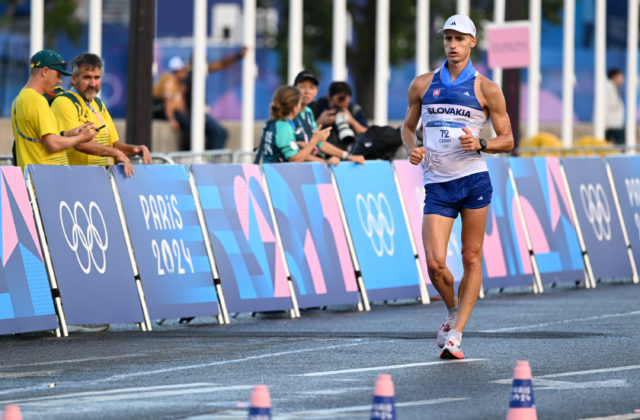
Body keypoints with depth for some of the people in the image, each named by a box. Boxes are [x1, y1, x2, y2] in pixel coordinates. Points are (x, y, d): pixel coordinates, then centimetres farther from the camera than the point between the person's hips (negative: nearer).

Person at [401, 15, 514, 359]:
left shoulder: (486, 90, 3)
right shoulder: (423, 85, 10)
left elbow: (507, 140, 7)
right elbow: (408, 127, 21)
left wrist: (480, 144, -12)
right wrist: (411, 147, 0)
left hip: (473, 179, -1)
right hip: (436, 185, 1)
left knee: (472, 260, -2)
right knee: (435, 264, -10)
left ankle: (456, 334, 4)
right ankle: (453, 309, 20)